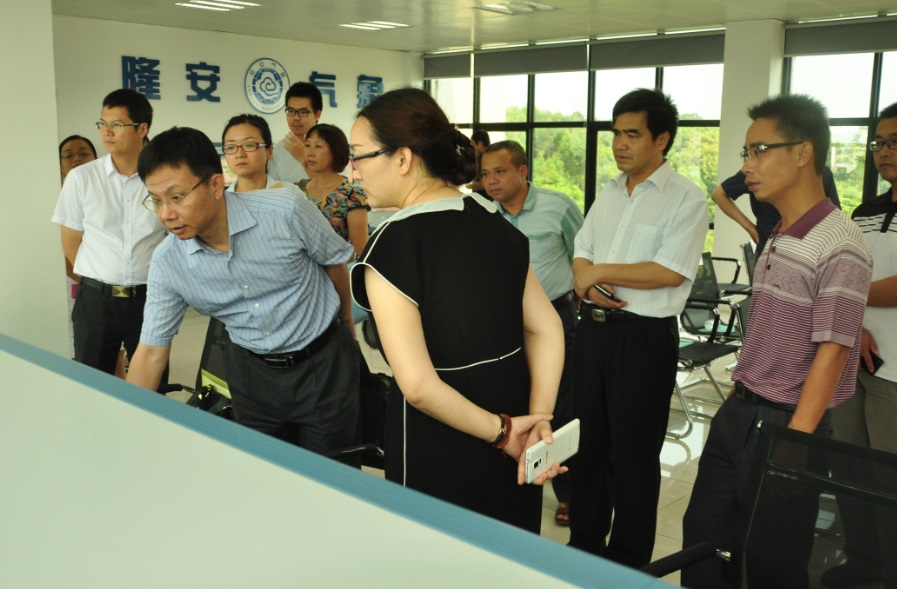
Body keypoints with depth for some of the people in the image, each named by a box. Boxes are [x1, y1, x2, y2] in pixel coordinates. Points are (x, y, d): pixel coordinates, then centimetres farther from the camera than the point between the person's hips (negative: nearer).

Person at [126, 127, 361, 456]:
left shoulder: (286, 212, -22)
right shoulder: (167, 263, -12)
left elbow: (335, 260, -3)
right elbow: (152, 351, -5)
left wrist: (346, 316, 13)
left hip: (323, 358, -2)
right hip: (253, 371, 3)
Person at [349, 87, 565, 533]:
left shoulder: (389, 247, -20)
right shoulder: (494, 221, 1)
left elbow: (419, 386, -25)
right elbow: (548, 330, 0)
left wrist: (501, 432, -14)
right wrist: (538, 419, -6)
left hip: (439, 452, -6)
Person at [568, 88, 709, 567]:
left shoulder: (686, 198, -9)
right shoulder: (608, 193, 12)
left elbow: (670, 271, -19)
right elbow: (581, 253, 12)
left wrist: (601, 271, -12)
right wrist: (585, 284, -10)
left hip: (645, 337, -6)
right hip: (593, 327, 7)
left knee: (633, 452, 5)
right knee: (587, 441, 15)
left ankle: (628, 563, 23)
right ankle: (583, 544, 32)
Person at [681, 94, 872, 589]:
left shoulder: (839, 247, -17)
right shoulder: (776, 240, 8)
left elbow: (831, 354, -18)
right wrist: (737, 400, 14)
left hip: (785, 424, -7)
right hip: (737, 413, 7)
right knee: (702, 541, 17)